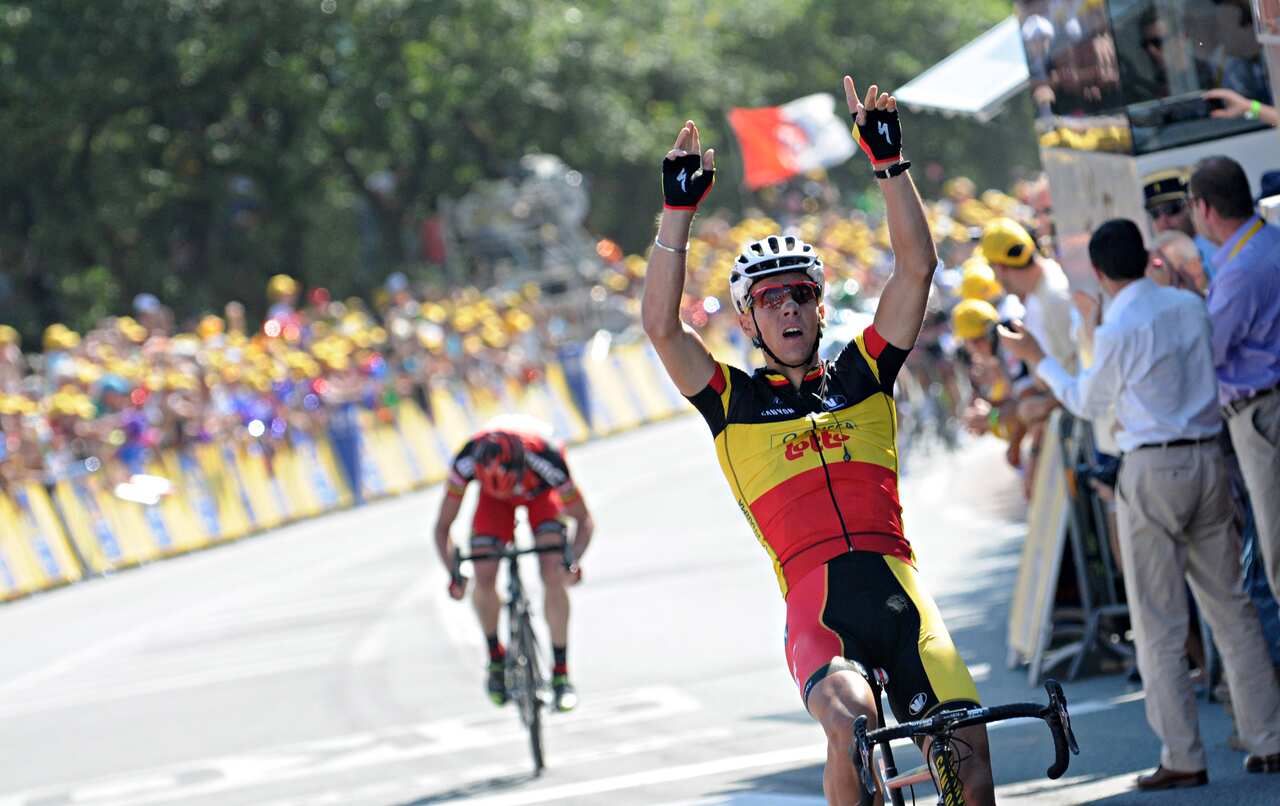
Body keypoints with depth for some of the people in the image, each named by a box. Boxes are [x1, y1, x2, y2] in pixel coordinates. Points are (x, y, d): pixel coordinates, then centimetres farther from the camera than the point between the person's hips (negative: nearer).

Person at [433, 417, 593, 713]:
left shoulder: (547, 460, -41)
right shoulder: (467, 461, -37)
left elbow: (584, 520, -27)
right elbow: (443, 525, -25)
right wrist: (454, 573, -38)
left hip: (541, 492, -1)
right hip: (494, 501, 2)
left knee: (553, 574, -21)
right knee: (484, 578, -17)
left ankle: (561, 674, -11)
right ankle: (496, 658, 9)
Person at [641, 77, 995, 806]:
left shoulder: (863, 375, 18)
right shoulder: (733, 400, 13)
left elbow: (917, 268, 10)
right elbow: (661, 326, -1)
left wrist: (889, 160, 3)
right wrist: (679, 210, -4)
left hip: (897, 587, 2)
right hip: (815, 601, -2)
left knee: (967, 745, -12)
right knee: (849, 722, -31)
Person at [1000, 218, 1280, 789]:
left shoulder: (1117, 333, -13)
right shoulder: (1190, 307, 4)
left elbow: (1087, 403, 3)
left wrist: (1036, 359, 17)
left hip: (1152, 471, -6)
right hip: (1207, 458, 6)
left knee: (1159, 624, 1)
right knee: (1230, 607, 12)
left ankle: (1184, 759, 1)